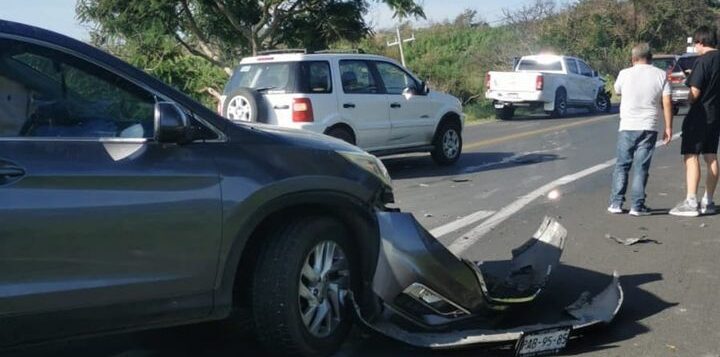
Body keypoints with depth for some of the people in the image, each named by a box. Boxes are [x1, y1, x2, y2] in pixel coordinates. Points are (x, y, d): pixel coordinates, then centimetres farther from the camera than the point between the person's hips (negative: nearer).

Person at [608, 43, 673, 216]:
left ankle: (616, 203, 8)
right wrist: (668, 126, 1)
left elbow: (617, 90, 18)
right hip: (649, 128, 0)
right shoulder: (661, 75, -1)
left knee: (622, 165, 10)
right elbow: (667, 102, -4)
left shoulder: (625, 74, -2)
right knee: (641, 167, 4)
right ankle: (637, 206, 3)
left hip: (627, 127, 0)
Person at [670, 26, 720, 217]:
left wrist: (688, 101, 1)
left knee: (691, 156, -6)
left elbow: (695, 92, -18)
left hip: (700, 115, -8)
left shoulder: (703, 61, -15)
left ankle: (690, 202, -10)